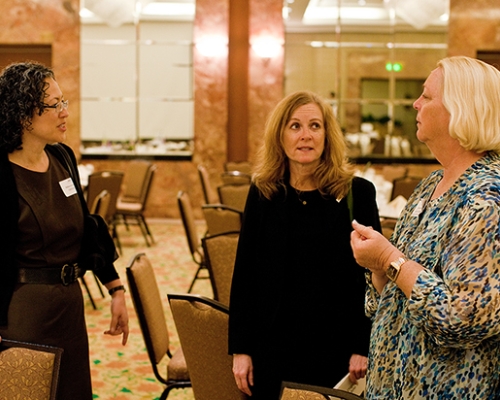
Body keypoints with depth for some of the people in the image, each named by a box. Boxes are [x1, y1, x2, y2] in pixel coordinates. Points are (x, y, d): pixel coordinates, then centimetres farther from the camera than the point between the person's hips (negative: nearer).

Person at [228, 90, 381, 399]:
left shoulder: (357, 192, -5)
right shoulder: (263, 193, 1)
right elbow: (244, 273, 2)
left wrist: (364, 346, -6)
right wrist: (240, 348, 0)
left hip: (335, 346, -1)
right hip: (272, 345, 2)